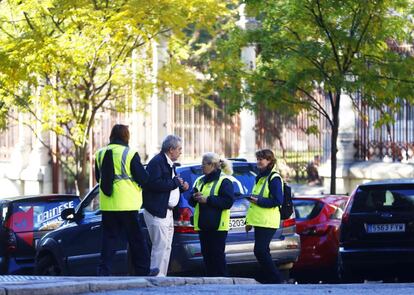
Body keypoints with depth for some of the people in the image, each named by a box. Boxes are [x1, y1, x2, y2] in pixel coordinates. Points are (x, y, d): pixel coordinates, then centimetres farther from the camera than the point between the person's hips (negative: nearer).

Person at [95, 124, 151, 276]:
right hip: (127, 206, -4)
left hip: (107, 206, 5)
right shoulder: (130, 154, -11)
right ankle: (143, 272, 9)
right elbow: (143, 178, -8)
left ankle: (103, 273, 3)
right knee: (137, 241, 5)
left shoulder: (100, 154, 6)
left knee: (108, 241, 9)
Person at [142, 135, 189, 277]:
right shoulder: (156, 162, -13)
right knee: (160, 246, -13)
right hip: (157, 212, -11)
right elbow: (155, 184, -26)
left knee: (166, 247, 12)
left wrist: (181, 186, 8)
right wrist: (175, 182, -17)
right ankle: (157, 276, -13)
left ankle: (161, 276, 16)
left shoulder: (170, 164, 19)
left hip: (167, 212, 11)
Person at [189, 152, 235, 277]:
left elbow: (228, 201, -17)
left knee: (217, 254, -6)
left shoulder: (224, 181, -6)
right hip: (203, 224, 8)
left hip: (217, 225, -7)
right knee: (206, 254, 8)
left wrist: (207, 200, -19)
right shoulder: (200, 181, 18)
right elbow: (191, 201, 21)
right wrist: (195, 197, -4)